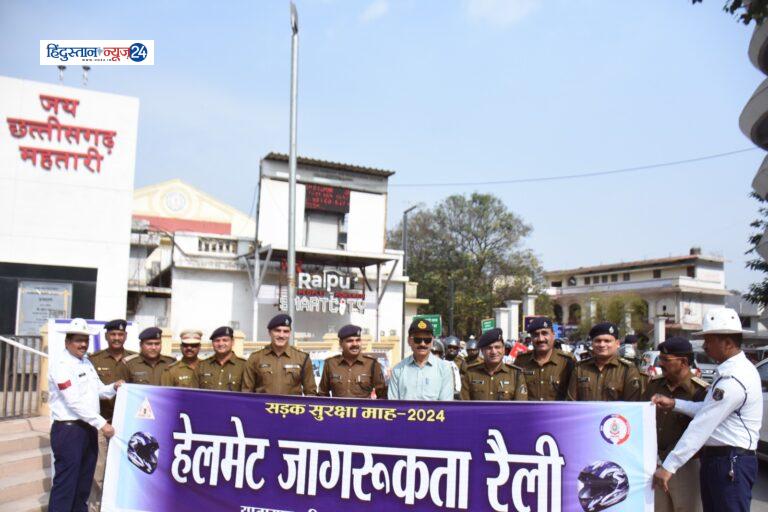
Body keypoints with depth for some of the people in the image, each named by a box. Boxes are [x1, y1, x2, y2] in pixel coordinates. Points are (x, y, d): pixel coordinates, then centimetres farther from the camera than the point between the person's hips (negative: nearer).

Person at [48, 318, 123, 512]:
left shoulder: (86, 362, 13)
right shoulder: (61, 366, -14)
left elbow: (98, 390, 17)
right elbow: (74, 402, -20)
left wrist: (114, 388, -4)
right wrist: (101, 423, -21)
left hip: (88, 428, 8)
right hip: (68, 430, -8)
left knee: (84, 480, 16)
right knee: (65, 482, -3)